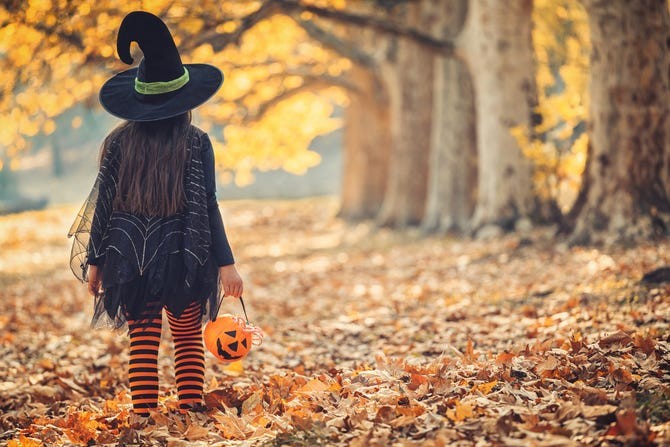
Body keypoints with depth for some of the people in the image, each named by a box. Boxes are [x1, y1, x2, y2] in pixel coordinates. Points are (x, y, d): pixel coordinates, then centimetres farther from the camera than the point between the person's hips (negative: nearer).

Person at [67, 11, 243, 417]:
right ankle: (191, 415, 8)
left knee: (143, 341, 7)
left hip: (130, 257, 1)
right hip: (184, 258, -1)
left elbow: (104, 203, 2)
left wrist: (95, 260, 9)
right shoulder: (196, 143, -5)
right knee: (189, 339, 11)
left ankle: (144, 418, 5)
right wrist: (226, 263, -4)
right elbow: (207, 206, -7)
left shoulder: (120, 141, 0)